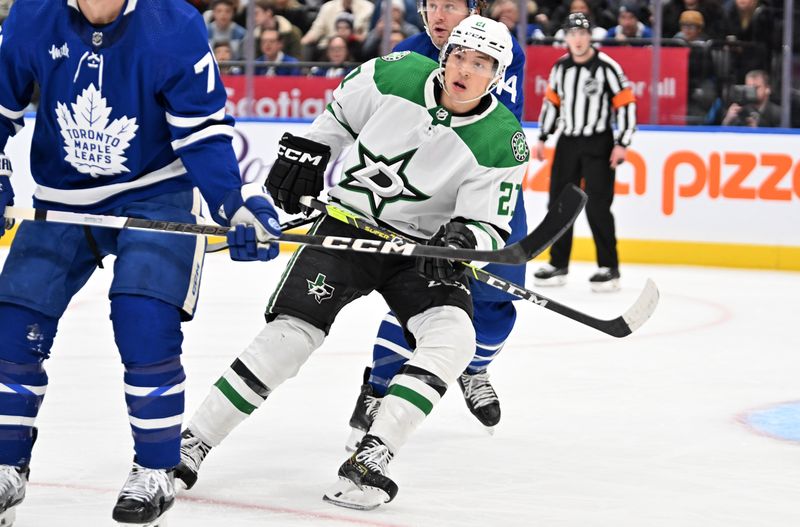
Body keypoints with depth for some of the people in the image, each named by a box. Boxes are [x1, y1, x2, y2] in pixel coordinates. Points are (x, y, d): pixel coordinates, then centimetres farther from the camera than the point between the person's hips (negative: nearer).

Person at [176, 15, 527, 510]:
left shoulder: (503, 142, -16)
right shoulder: (398, 74, -12)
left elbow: (489, 223, -14)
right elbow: (342, 108, 8)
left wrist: (464, 239, -35)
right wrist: (306, 153, 7)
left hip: (423, 246, 0)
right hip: (347, 222, 0)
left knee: (451, 337, -25)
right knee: (290, 333, -12)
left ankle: (369, 462, -25)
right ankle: (191, 445, -4)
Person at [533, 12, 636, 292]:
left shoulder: (606, 67, -12)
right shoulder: (560, 67, 5)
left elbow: (626, 104, -11)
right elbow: (552, 101, 16)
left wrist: (622, 144, -16)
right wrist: (542, 138, 14)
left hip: (599, 144, -6)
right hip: (568, 142, 6)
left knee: (597, 206, -11)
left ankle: (609, 268, -3)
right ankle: (558, 265, 18)